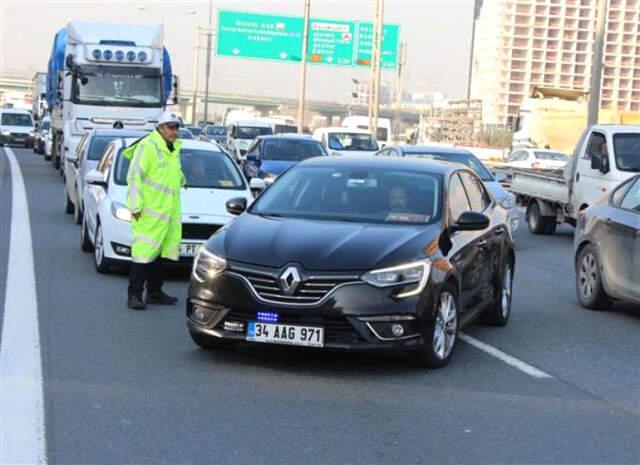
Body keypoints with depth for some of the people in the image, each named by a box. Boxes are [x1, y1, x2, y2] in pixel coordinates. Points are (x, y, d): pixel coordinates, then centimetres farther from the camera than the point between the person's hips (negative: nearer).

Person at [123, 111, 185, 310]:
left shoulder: (174, 149, 18)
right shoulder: (148, 146, -10)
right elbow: (134, 176, -14)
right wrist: (136, 206, -17)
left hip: (167, 212, 9)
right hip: (149, 211, -9)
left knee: (158, 253, 14)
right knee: (144, 252, -10)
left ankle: (155, 292, 22)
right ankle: (135, 295, -7)